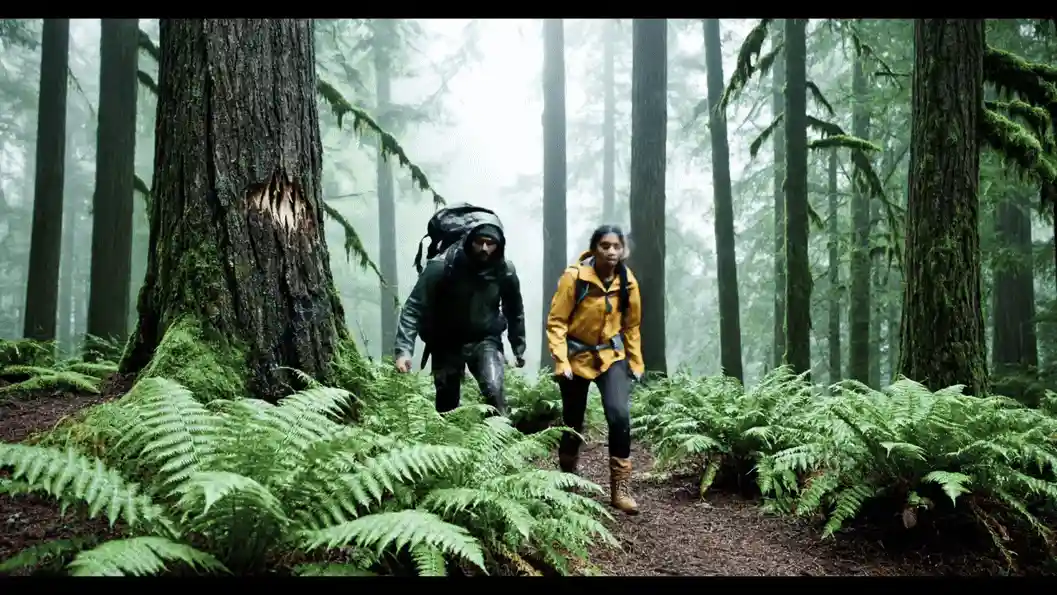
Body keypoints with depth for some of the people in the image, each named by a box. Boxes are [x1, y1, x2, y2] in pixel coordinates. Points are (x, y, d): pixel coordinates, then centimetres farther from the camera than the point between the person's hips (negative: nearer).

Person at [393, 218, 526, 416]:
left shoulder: (505, 270, -12)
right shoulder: (443, 265, -22)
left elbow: (515, 311, 5)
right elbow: (414, 308, -20)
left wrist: (519, 349, 13)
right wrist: (404, 349, -29)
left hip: (485, 340, 1)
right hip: (447, 343, 0)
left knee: (495, 390, -23)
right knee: (447, 406, 8)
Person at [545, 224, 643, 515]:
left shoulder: (628, 282, -7)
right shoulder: (574, 276, -18)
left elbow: (632, 325, 6)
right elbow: (556, 322, -15)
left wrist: (636, 363, 8)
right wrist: (561, 362, -21)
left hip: (611, 356, 2)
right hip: (577, 356, -2)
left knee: (619, 415, -18)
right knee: (572, 423, 8)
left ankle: (621, 488, -7)